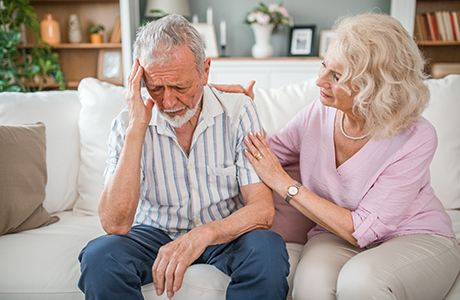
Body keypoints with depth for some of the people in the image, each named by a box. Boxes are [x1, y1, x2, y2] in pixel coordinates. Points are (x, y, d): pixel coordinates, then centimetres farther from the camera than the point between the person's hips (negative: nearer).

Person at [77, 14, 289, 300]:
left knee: (267, 250, -32)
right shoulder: (128, 124, -12)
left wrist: (203, 234, -39)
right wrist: (137, 129, -28)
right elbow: (115, 224, -23)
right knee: (99, 256, -28)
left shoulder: (238, 111, -14)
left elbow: (263, 210, -18)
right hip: (155, 233, 1)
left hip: (224, 233, 0)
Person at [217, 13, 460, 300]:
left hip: (418, 239, -2)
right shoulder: (318, 114, -8)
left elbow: (363, 229, -22)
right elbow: (266, 152, 11)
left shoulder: (416, 138, -21)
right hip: (336, 235, 2)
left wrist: (285, 184, -22)